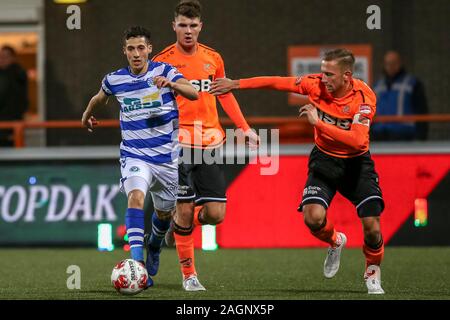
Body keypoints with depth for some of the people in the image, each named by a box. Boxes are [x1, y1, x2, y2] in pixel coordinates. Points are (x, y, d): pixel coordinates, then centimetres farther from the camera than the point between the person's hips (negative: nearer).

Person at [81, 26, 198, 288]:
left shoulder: (165, 71, -7)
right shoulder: (114, 80, -1)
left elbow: (193, 94, -23)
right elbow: (99, 98, 23)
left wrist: (172, 84, -42)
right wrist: (87, 115, 39)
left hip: (166, 157, 1)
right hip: (134, 155, -1)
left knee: (165, 213, 15)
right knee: (136, 197, -28)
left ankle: (154, 248, 50)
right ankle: (137, 264, -37)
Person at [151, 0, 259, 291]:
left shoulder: (213, 59, 10)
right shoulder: (163, 61, -1)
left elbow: (225, 95, 22)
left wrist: (245, 128, 19)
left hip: (210, 141, 3)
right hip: (179, 141, -3)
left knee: (215, 214, -3)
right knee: (185, 208, -5)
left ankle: (180, 224, 30)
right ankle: (189, 275, 9)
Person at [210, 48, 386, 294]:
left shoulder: (364, 97, -24)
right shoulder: (317, 84, -15)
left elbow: (358, 141, -36)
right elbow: (277, 82, -4)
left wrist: (319, 122, -36)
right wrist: (236, 84, -3)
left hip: (355, 162, -2)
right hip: (324, 160, 2)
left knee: (371, 227, -11)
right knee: (313, 217, -20)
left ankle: (372, 273, 21)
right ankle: (335, 242, 17)